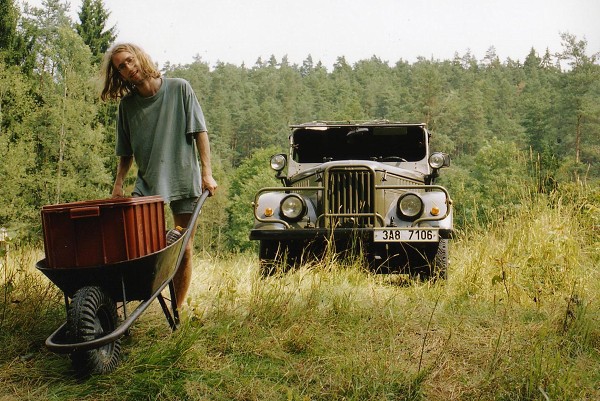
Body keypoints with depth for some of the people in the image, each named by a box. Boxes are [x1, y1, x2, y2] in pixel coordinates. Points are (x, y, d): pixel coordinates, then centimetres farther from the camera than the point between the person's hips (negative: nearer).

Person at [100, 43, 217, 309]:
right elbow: (126, 152, 13)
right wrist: (118, 184, 0)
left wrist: (207, 173, -9)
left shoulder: (179, 89, 0)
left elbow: (199, 132, -2)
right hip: (147, 183, 2)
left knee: (184, 250, 2)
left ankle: (177, 310, 13)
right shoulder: (127, 105, 7)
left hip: (184, 180, -2)